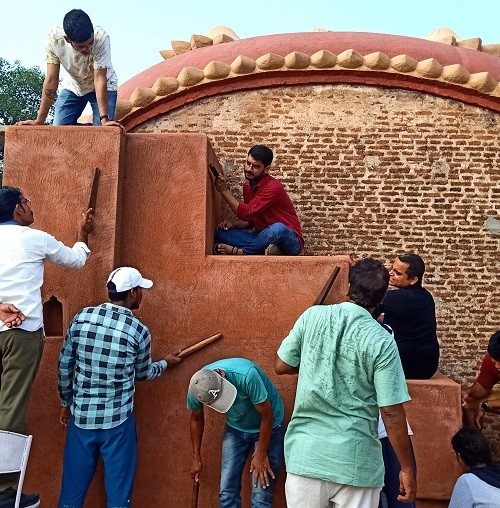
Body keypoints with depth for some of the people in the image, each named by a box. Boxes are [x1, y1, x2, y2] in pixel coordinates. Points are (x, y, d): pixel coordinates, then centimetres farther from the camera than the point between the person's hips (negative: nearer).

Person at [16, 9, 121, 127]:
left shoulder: (101, 38, -33)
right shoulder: (54, 38, -27)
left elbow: (100, 79, -33)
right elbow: (51, 80, -25)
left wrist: (104, 119, -41)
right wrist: (39, 121, -27)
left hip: (103, 88, -2)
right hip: (73, 87, 2)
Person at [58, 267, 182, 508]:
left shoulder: (82, 318, -4)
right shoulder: (139, 331, -11)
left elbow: (64, 365, 3)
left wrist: (66, 402, 18)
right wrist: (165, 363, 26)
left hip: (81, 415, 3)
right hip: (117, 420, -3)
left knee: (73, 486, 16)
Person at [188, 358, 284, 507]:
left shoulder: (246, 375, -38)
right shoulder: (195, 390, -22)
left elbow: (267, 414, -24)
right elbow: (196, 419, 1)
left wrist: (261, 455, -16)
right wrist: (196, 457, 8)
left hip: (268, 427, -4)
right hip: (235, 428, 4)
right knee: (227, 492, -1)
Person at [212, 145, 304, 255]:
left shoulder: (273, 187, -18)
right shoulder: (247, 186, 7)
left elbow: (247, 213, -24)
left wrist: (224, 190, -20)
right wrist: (233, 225, -3)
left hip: (289, 241, -7)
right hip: (263, 236, 7)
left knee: (277, 229, -42)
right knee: (221, 233, -7)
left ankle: (239, 251, -19)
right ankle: (266, 250, -23)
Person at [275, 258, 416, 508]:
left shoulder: (312, 316, -5)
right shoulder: (381, 342, -11)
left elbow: (281, 366, 5)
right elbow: (392, 413, -11)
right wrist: (407, 468, 0)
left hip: (305, 452, 2)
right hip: (355, 460, -2)